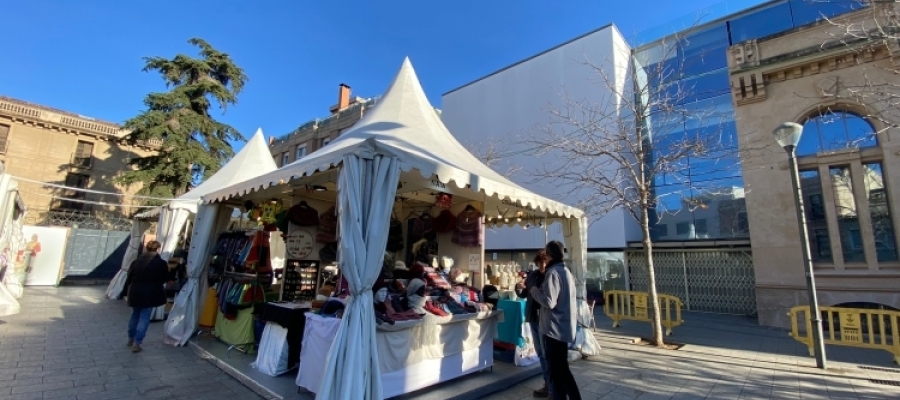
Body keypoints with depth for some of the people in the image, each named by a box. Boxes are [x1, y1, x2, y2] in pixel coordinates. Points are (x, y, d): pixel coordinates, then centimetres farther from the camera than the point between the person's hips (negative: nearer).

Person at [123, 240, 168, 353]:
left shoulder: (137, 261, 3)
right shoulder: (161, 263, -9)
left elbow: (129, 278, 8)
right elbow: (164, 279, 2)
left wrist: (127, 291, 19)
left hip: (135, 293, 5)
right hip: (150, 294, -5)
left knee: (135, 315, 23)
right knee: (144, 317, 4)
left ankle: (131, 339, 36)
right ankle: (136, 343, 4)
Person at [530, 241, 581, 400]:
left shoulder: (553, 272, -18)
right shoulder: (566, 271, 11)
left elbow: (549, 302, -23)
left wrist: (535, 291, -8)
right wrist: (542, 290, 14)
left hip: (555, 328, -9)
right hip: (564, 326, 9)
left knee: (557, 369, 2)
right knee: (561, 368, 19)